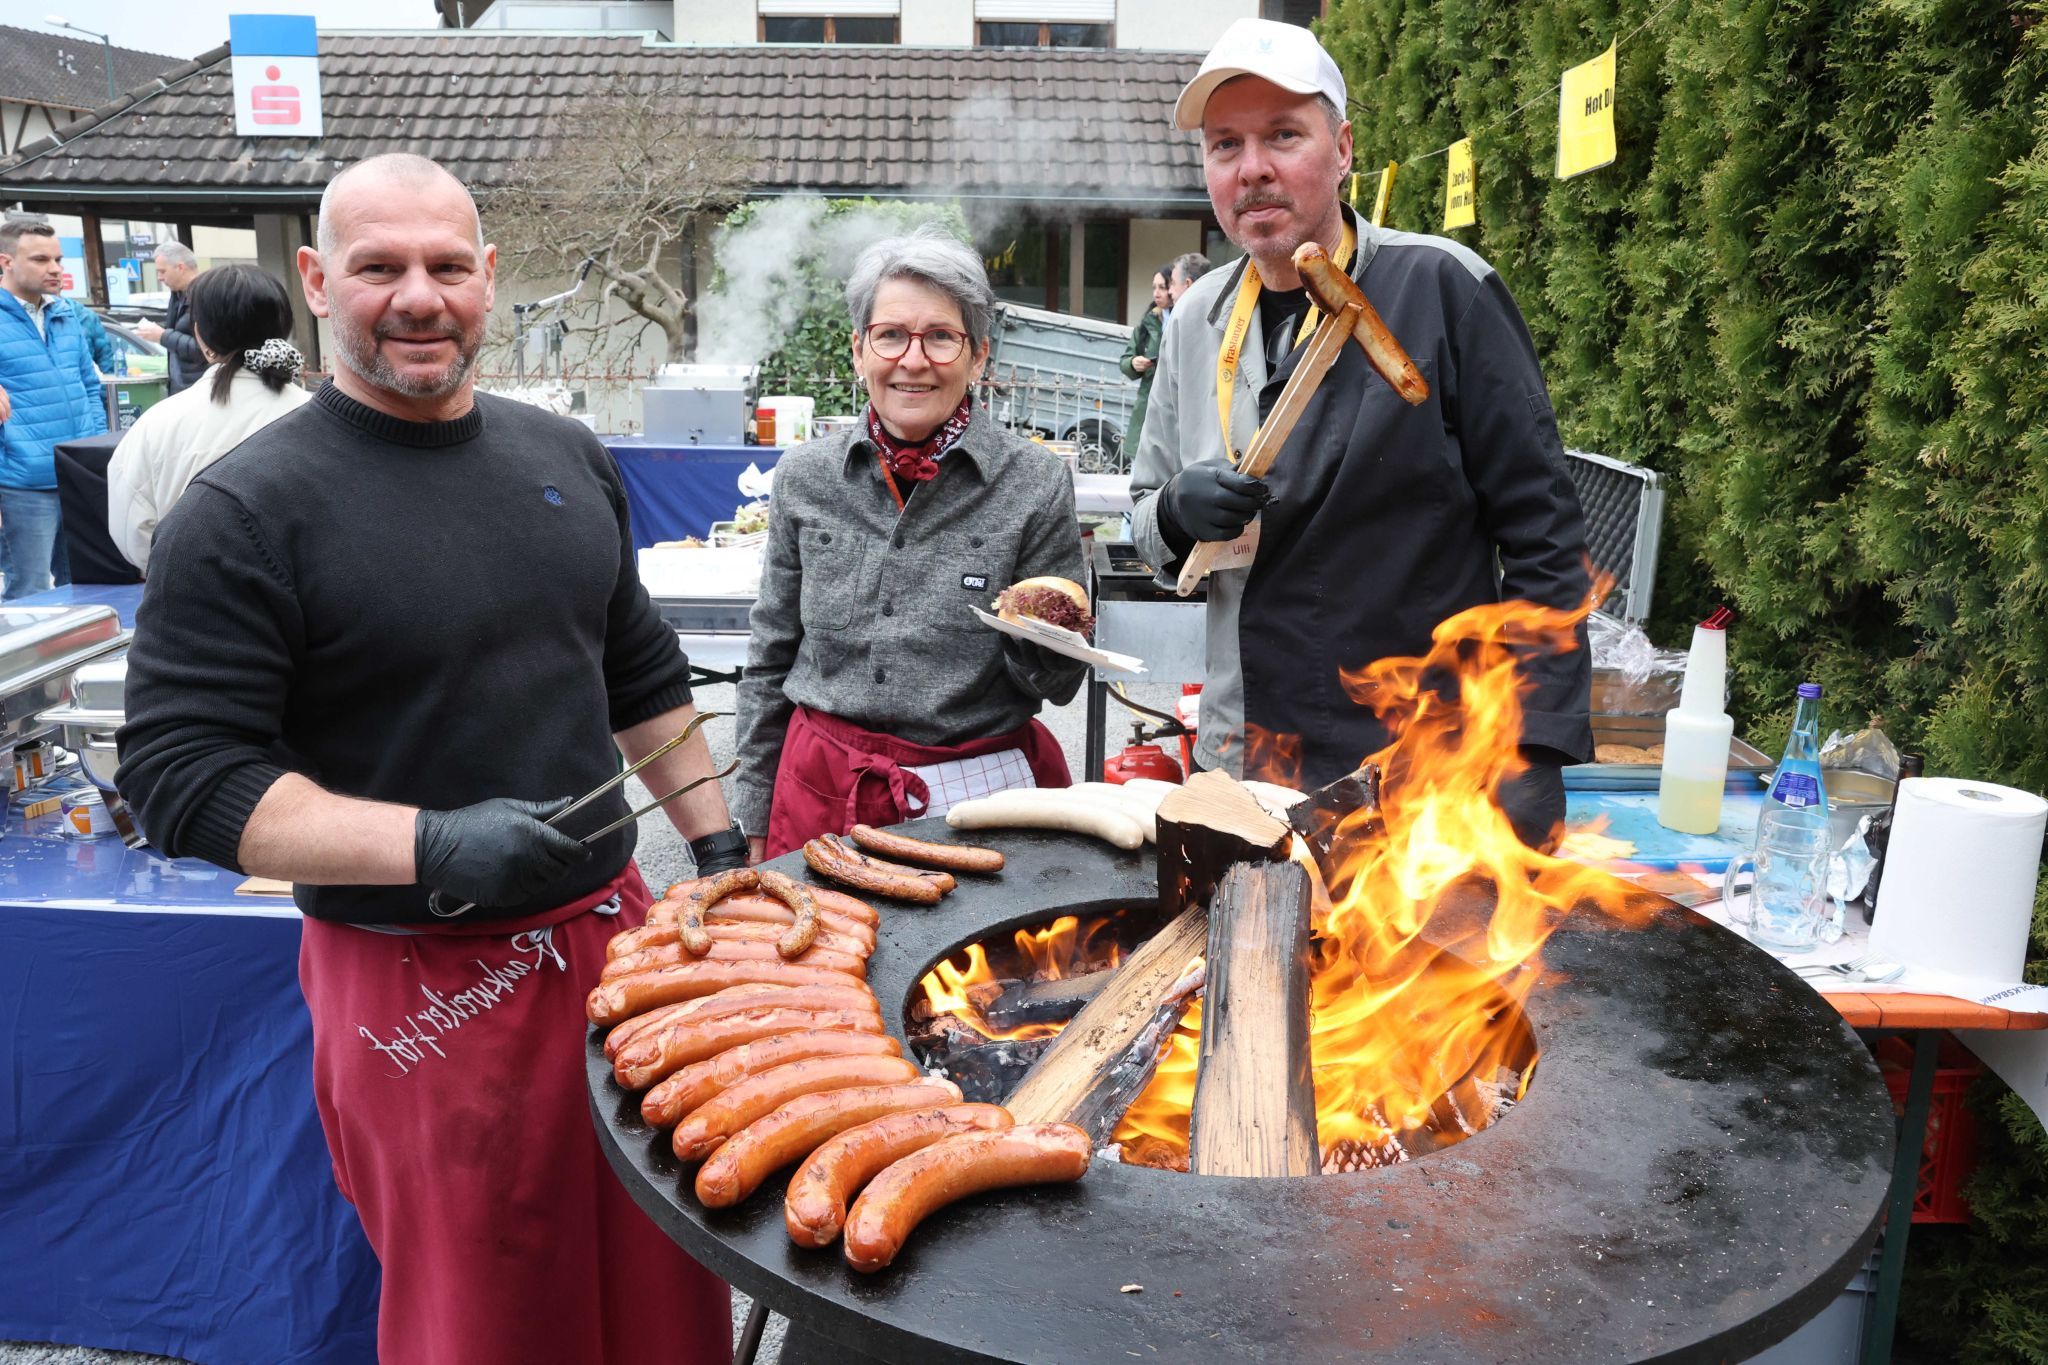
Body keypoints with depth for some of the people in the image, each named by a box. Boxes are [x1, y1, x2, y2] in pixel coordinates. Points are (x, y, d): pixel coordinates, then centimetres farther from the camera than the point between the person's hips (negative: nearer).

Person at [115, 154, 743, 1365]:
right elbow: (181, 777, -14)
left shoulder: (568, 459, 7)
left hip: (615, 931, 6)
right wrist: (430, 845, -25)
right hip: (421, 983, -5)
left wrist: (719, 842, 13)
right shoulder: (248, 510, -11)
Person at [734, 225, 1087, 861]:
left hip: (981, 791, -2)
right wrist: (756, 823, 8)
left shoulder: (1035, 482, -9)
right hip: (824, 795, 2)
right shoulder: (805, 477, -1)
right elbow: (770, 662, 8)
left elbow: (1059, 682, -3)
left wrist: (1040, 636, -26)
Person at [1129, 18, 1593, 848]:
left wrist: (1536, 751, -14)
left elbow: (1542, 536, -9)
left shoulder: (1441, 288, -10)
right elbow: (1148, 518, 13)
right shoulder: (1198, 320, 6)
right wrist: (1177, 513, -11)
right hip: (1242, 770, 5)